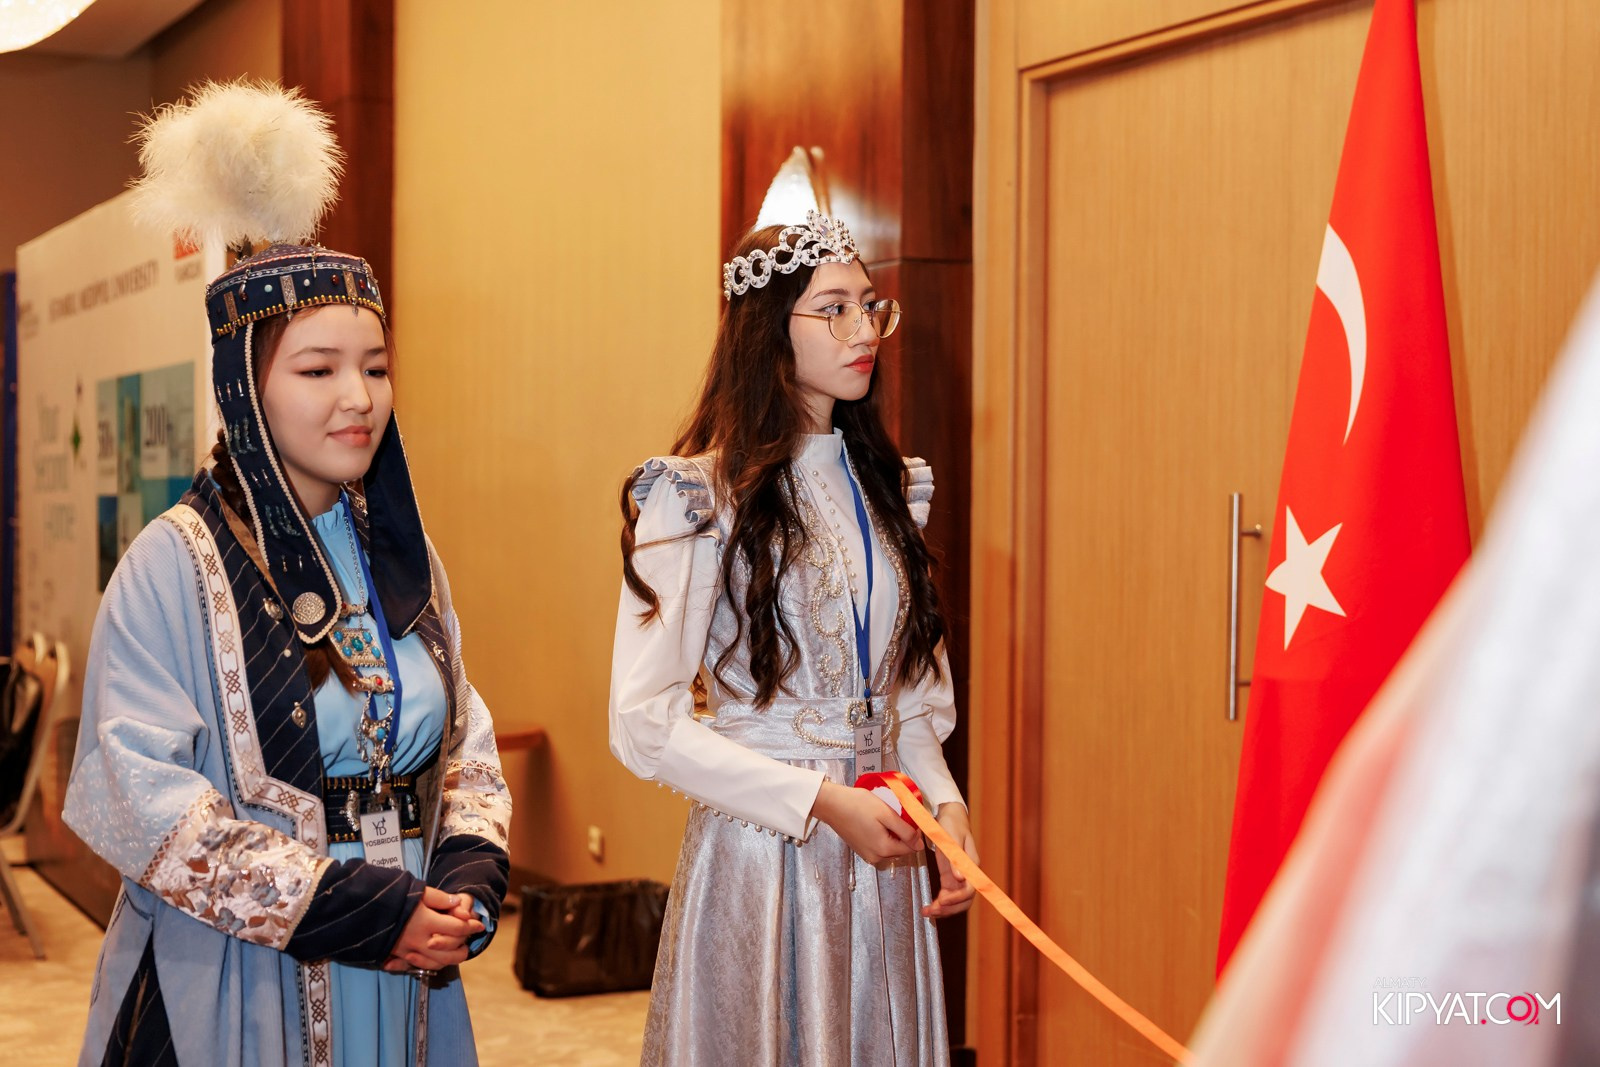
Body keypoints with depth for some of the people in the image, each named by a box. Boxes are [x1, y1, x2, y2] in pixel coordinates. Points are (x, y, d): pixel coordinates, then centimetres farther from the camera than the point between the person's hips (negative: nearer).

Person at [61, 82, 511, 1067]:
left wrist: (468, 878, -8)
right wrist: (355, 910, -18)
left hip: (407, 979, 5)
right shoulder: (178, 563, -11)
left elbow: (466, 743, 11)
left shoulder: (403, 558, 8)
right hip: (233, 987, -5)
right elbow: (140, 797, -17)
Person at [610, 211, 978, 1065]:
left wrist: (945, 803, -2)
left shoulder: (886, 485, 11)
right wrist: (823, 801, -17)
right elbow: (644, 723, -14)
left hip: (885, 855, 6)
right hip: (758, 849, -6)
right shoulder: (696, 496, -10)